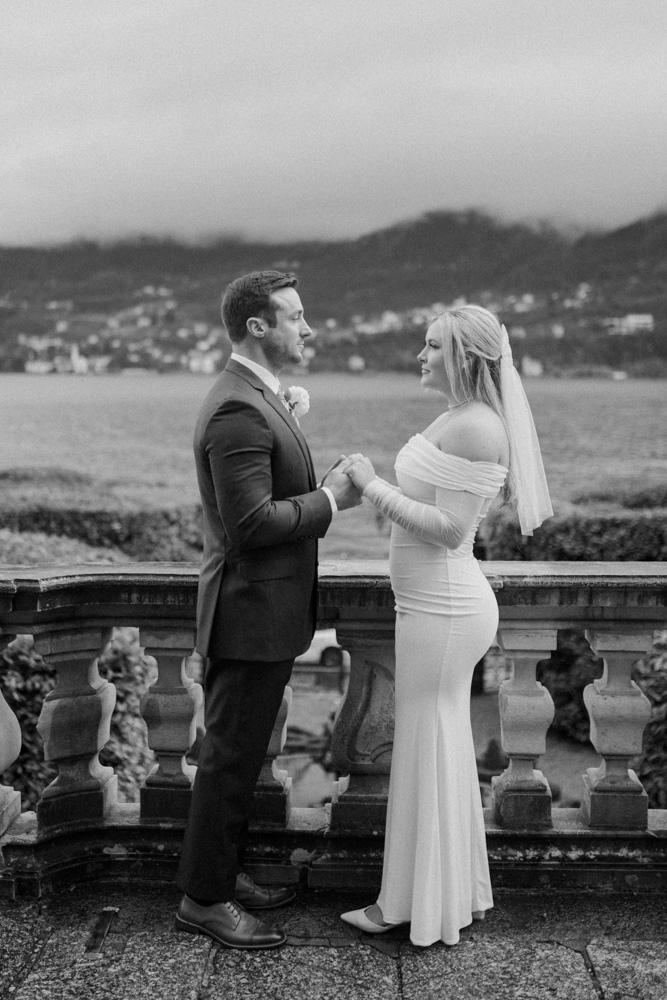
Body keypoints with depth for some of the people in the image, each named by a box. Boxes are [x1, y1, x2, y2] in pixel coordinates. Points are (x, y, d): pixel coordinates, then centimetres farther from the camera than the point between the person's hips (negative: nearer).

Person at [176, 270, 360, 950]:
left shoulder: (257, 398, 12)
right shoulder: (238, 411, -22)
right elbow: (251, 523, -26)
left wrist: (323, 491, 7)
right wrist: (330, 499, -17)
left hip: (266, 614, 10)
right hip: (251, 614, -10)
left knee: (239, 753, 19)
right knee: (230, 758, 1)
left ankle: (223, 872, 32)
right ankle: (203, 899, 13)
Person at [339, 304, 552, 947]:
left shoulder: (475, 428, -20)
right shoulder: (457, 418, 11)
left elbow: (450, 529, -24)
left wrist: (374, 488, -20)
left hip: (442, 610, -10)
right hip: (437, 604, 10)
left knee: (428, 752, 2)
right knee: (444, 749, 18)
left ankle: (420, 905, 16)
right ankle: (454, 888, 31)